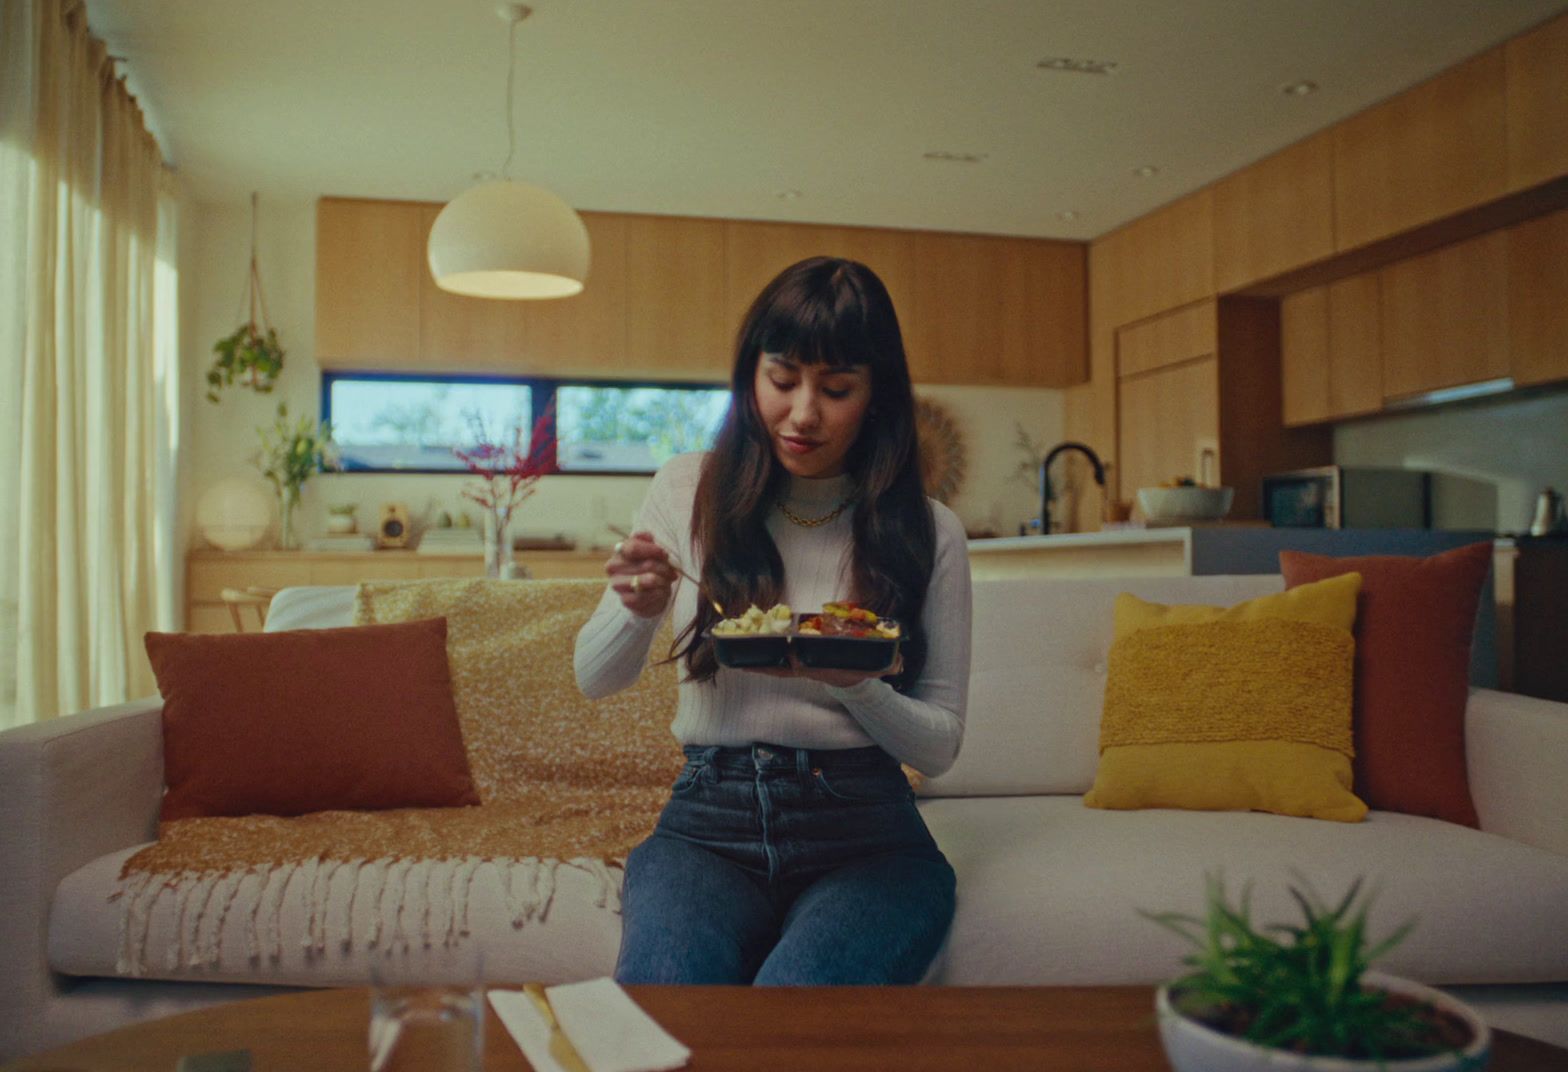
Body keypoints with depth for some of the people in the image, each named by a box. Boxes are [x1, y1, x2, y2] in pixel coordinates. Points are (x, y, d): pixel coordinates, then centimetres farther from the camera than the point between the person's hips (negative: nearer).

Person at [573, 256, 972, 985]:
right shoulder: (688, 490, 5)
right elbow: (595, 679, 10)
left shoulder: (928, 533, 1)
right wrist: (639, 610, -13)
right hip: (708, 823, 1)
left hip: (865, 830, -1)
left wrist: (855, 685, -17)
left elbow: (939, 745, 4)